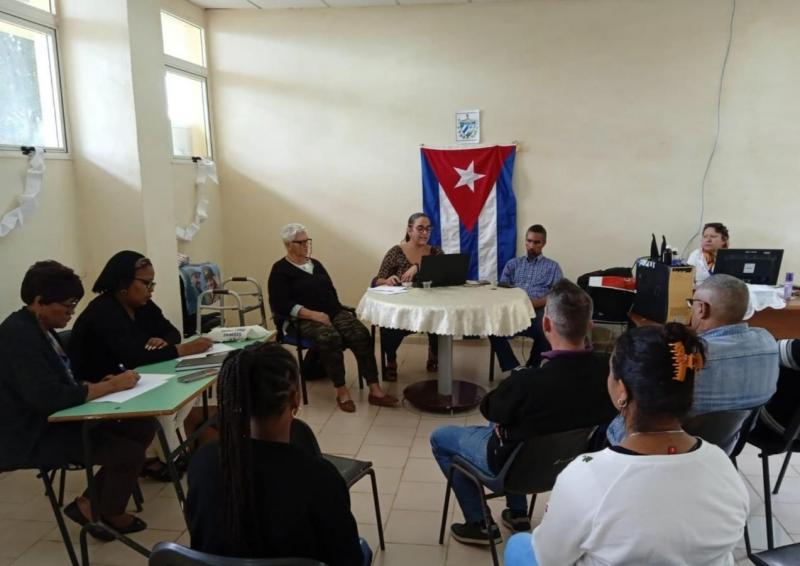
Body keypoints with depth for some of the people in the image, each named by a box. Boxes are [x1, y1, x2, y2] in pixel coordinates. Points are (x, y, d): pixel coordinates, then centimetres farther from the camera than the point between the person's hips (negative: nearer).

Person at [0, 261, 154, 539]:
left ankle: (90, 503, 10)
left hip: (57, 419, 10)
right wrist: (110, 386, -23)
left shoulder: (39, 328, 8)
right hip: (34, 437, -10)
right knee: (130, 453, -17)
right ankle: (107, 514, 11)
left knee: (142, 430, -1)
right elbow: (49, 398, -31)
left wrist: (99, 384, -5)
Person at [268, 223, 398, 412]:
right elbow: (279, 304, -10)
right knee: (330, 338, -37)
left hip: (333, 312, 5)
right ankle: (342, 392, -27)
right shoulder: (280, 269, 1)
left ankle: (374, 390, -25)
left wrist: (339, 309, 0)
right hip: (305, 319, -5)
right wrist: (313, 314, -19)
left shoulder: (315, 264, 22)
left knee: (361, 334, -23)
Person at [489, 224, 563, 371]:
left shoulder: (553, 267, 18)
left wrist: (537, 302, -15)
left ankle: (532, 367, -12)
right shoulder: (513, 264, 24)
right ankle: (514, 368, -25)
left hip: (538, 311, -1)